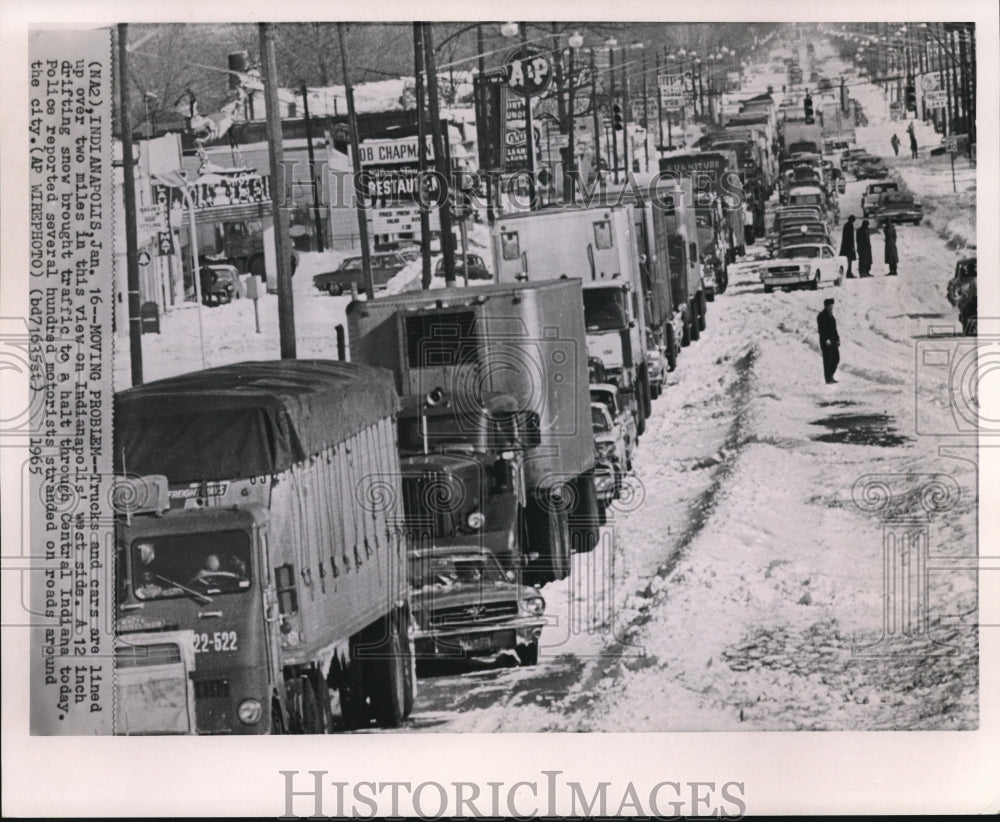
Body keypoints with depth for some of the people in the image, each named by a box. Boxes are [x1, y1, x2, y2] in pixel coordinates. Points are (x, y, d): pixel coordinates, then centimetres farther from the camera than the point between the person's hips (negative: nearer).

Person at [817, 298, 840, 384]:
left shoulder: (831, 316, 18)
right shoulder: (821, 316, -8)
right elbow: (821, 329, -15)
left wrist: (837, 339, 14)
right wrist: (826, 339, -21)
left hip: (833, 342, 8)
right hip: (826, 342, -8)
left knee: (836, 359, 8)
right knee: (828, 360, -6)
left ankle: (831, 376, 18)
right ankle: (828, 378, -3)